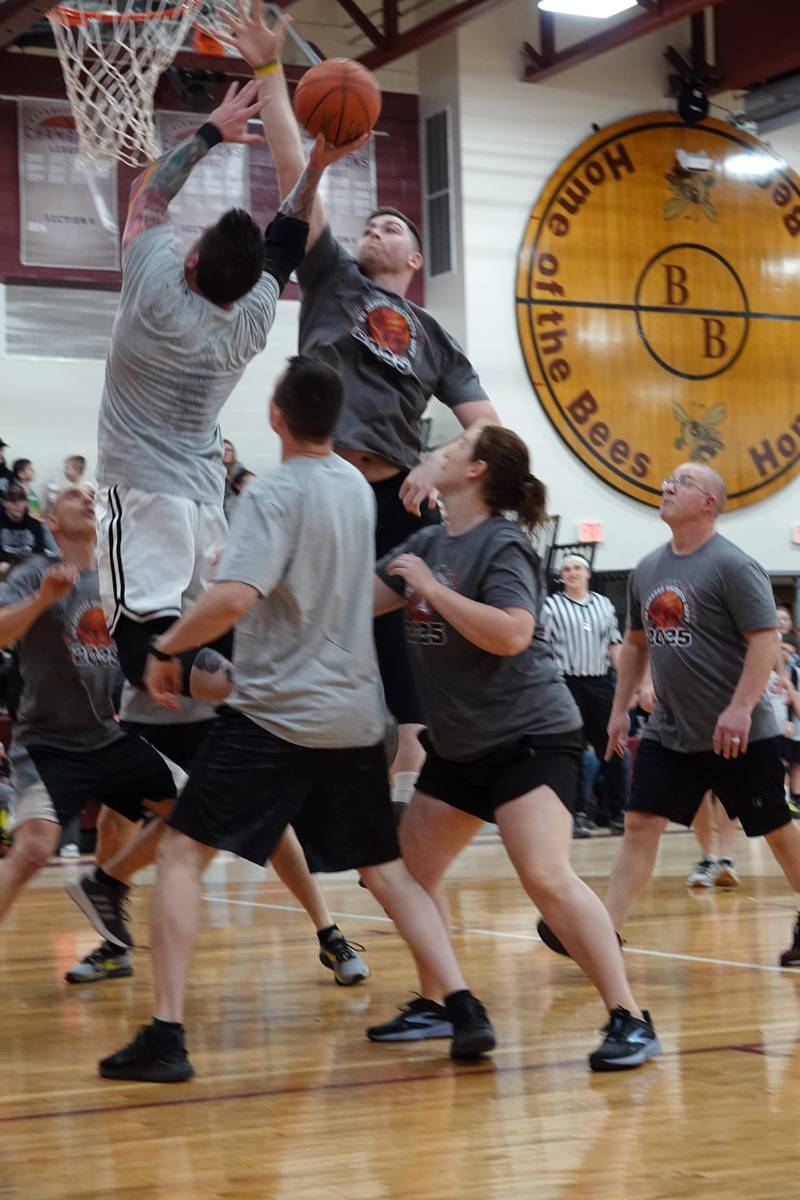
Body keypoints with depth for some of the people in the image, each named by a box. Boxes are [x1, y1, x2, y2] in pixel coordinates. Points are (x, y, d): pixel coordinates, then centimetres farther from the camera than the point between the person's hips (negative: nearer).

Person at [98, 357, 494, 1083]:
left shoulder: (275, 494, -13)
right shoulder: (356, 487, 10)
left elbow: (235, 598, -25)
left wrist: (166, 649, -13)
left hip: (276, 712, -6)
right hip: (355, 715, 6)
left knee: (182, 854, 1)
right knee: (387, 872, 15)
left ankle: (166, 1036, -6)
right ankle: (465, 1011, 4)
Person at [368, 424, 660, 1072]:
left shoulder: (504, 545, -14)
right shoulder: (426, 543, 10)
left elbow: (511, 634, -28)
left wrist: (429, 588, -23)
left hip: (530, 735, -9)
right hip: (458, 744, 9)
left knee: (548, 878, -23)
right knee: (408, 872, 11)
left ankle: (630, 1021, -17)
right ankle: (435, 1003, 27)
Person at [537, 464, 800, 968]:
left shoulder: (733, 565, -12)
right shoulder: (646, 571, 9)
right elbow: (636, 643, 19)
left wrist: (740, 708, -26)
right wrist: (620, 708, 14)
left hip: (739, 734, -6)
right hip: (670, 732, 6)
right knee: (641, 825, -3)